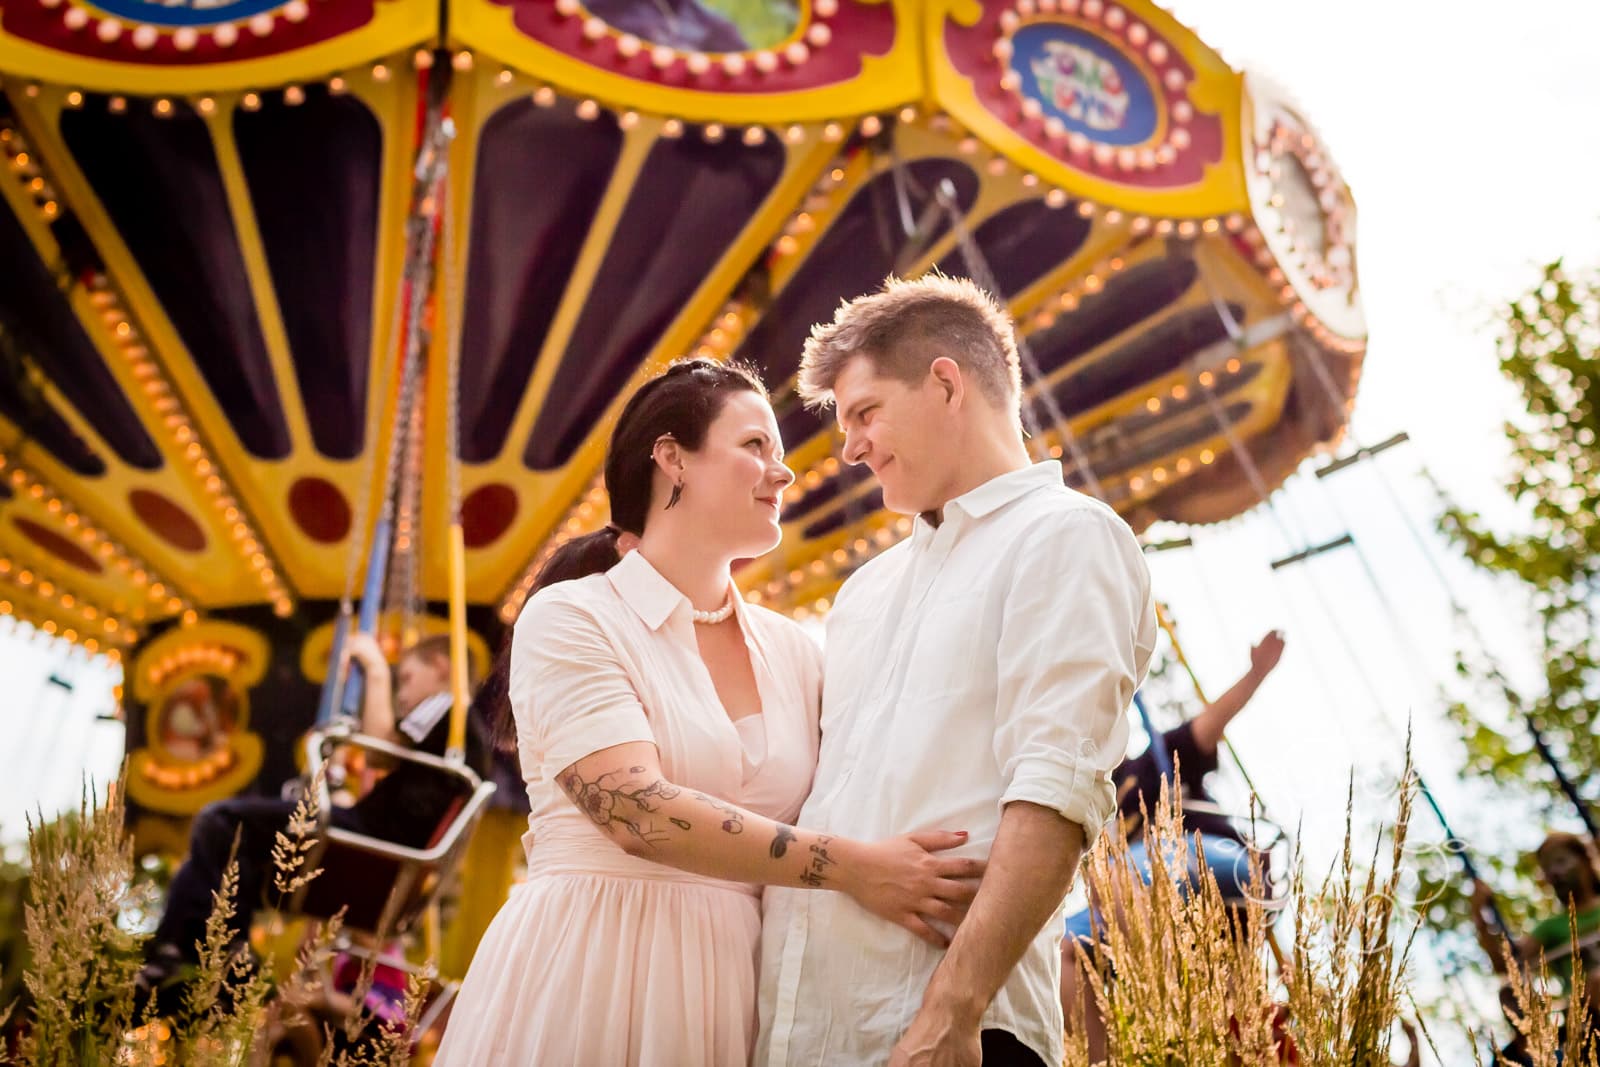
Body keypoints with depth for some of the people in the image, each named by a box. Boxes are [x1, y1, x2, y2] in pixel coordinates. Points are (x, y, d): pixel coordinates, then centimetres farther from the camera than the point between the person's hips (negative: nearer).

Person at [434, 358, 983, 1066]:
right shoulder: (570, 619, -8)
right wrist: (851, 867, -22)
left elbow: (841, 807, 9)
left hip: (735, 987, 6)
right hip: (588, 977, -5)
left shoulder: (792, 650, 9)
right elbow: (639, 813, -20)